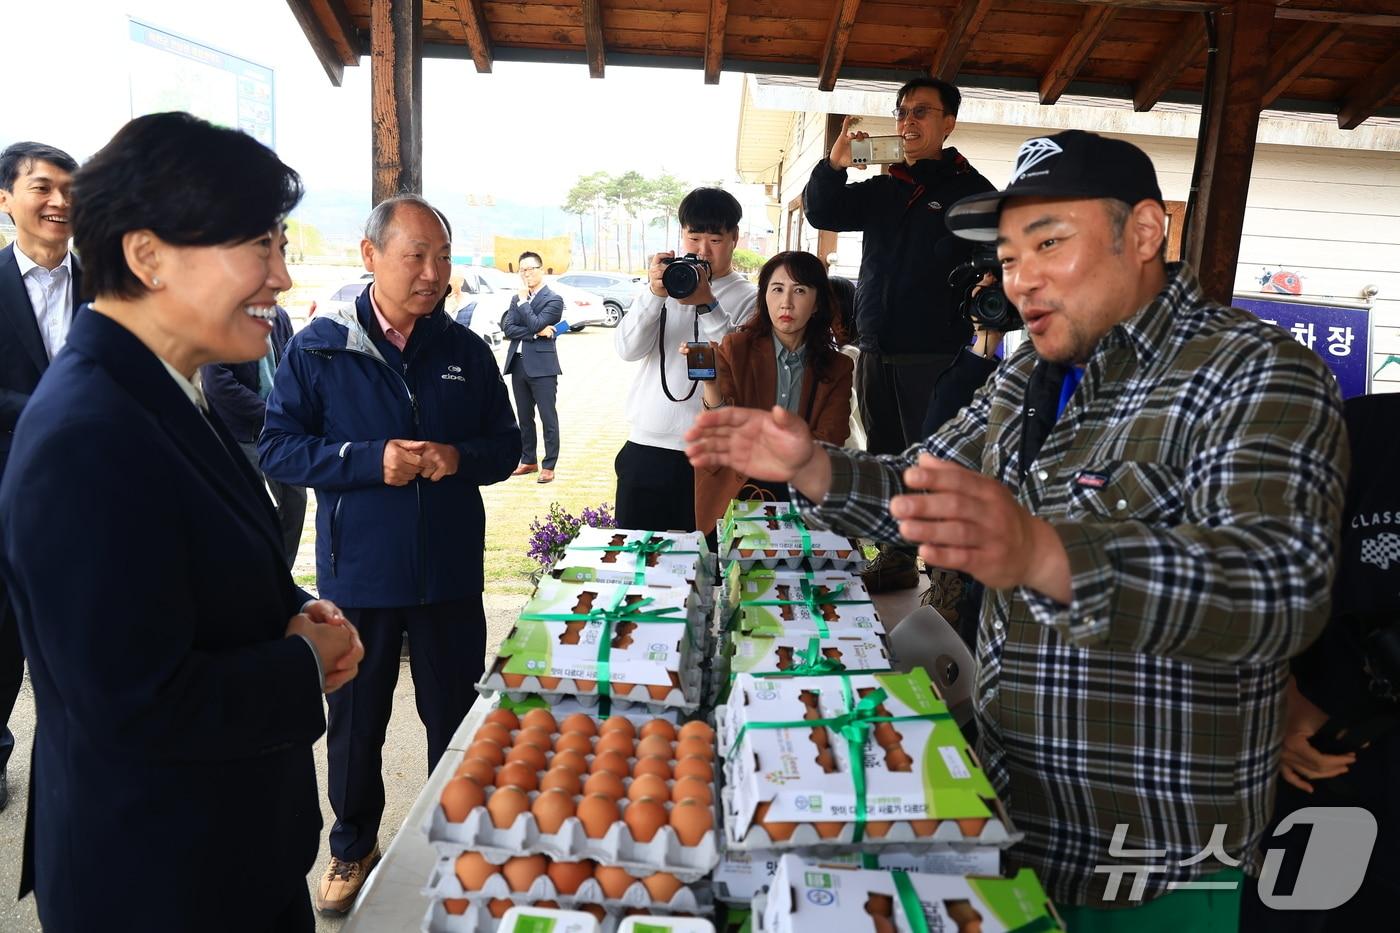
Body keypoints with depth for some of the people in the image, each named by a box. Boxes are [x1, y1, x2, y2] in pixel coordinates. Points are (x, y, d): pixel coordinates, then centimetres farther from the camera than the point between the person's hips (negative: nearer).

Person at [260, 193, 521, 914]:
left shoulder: (466, 351, 3)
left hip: (450, 574, 2)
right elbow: (278, 448, -6)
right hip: (357, 574, -1)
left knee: (456, 716, 14)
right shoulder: (318, 347, -4)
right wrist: (371, 459, -20)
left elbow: (506, 448, 6)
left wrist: (458, 458, -16)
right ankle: (353, 847, 39)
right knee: (355, 719, 16)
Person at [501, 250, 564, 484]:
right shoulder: (516, 299, 14)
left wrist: (523, 300, -9)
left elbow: (535, 324, -16)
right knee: (524, 418, 13)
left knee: (548, 418, -2)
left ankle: (549, 466, 4)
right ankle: (529, 461, 23)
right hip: (518, 365, 6)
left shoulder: (553, 299, -4)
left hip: (542, 366, -6)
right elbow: (508, 328, 1)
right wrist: (536, 334, -12)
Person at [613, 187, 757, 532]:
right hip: (645, 447, 3)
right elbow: (627, 349, -2)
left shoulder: (747, 298, 1)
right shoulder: (665, 283, 11)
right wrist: (654, 294, -15)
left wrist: (707, 305, -21)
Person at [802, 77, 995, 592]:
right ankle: (895, 559, 23)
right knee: (884, 459, 11)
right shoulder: (882, 189, 17)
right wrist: (833, 165, -8)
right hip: (875, 351, 6)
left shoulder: (972, 190, 1)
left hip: (935, 356, -6)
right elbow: (820, 213, 8)